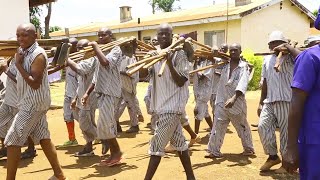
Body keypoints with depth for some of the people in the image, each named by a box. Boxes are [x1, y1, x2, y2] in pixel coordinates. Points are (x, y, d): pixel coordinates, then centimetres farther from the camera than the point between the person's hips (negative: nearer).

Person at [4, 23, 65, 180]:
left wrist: (18, 65, -21)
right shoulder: (24, 52, 11)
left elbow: (35, 83, -24)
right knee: (43, 138, 12)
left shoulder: (38, 55, -17)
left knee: (12, 140, -6)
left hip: (34, 103, -9)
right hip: (31, 102, 9)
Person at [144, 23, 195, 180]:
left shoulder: (179, 54, -11)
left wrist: (169, 63, -26)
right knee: (179, 142, 15)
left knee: (157, 144, -6)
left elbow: (181, 82, -16)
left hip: (172, 106, -8)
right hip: (162, 105, 8)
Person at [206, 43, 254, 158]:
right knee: (218, 127, 2)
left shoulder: (244, 66, -9)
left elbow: (243, 84, -22)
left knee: (242, 127, 14)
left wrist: (234, 98, -35)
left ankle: (249, 148, 33)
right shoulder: (224, 63, 4)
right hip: (222, 102, 3)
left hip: (237, 102, -3)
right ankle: (214, 151, 9)